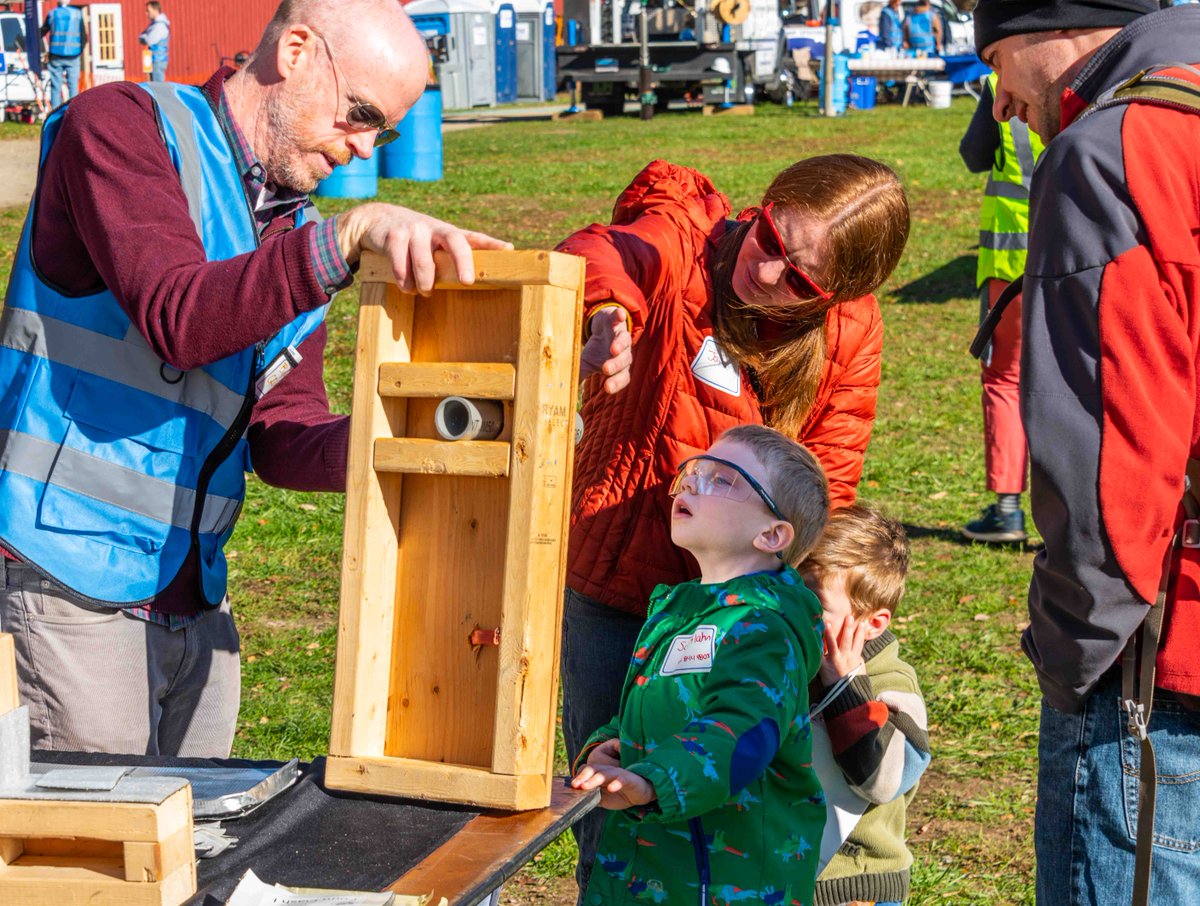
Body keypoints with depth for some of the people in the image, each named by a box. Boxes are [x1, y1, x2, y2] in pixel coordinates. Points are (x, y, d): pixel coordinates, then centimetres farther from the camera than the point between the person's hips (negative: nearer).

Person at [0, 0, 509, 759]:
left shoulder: (295, 228, 16)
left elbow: (280, 432, 9)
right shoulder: (123, 127, -7)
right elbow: (177, 318, -23)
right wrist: (349, 240, -32)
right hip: (67, 589, -8)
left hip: (193, 604, 8)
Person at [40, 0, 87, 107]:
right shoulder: (77, 14, 1)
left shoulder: (52, 14, 1)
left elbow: (42, 33, 5)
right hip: (73, 56, 0)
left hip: (56, 56, 0)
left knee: (56, 87, 3)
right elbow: (84, 37, 1)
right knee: (73, 86, 3)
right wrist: (80, 51, 11)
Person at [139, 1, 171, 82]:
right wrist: (144, 38, -4)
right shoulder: (154, 23, 17)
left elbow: (150, 40, -21)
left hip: (158, 60, -10)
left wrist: (142, 38, -1)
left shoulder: (160, 25, -15)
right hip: (154, 60, 10)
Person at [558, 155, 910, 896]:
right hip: (614, 594, -1)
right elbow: (597, 259, -37)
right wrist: (601, 316, -60)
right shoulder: (680, 245, -14)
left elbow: (824, 485, -2)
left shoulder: (849, 335, -5)